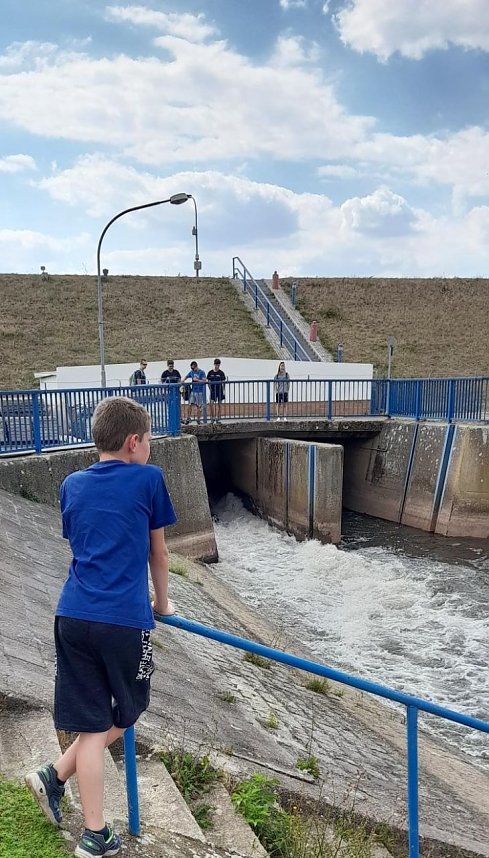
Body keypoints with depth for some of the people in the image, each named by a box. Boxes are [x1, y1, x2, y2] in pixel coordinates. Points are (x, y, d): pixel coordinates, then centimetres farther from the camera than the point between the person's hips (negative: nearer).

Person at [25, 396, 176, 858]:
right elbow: (157, 551, 9)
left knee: (93, 722, 13)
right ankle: (55, 774, 16)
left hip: (73, 616, 5)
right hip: (125, 619, -4)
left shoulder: (73, 486, 13)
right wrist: (162, 603, 25)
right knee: (124, 716, 19)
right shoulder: (148, 479, -1)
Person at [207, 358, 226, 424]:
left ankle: (218, 418, 12)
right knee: (212, 403, -10)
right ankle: (212, 417, 2)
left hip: (220, 390, 0)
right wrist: (210, 388, -2)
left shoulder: (221, 373, 0)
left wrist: (223, 391, -2)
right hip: (213, 390, 0)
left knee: (219, 404, 5)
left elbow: (223, 382, 3)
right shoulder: (210, 372, 2)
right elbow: (208, 381, 8)